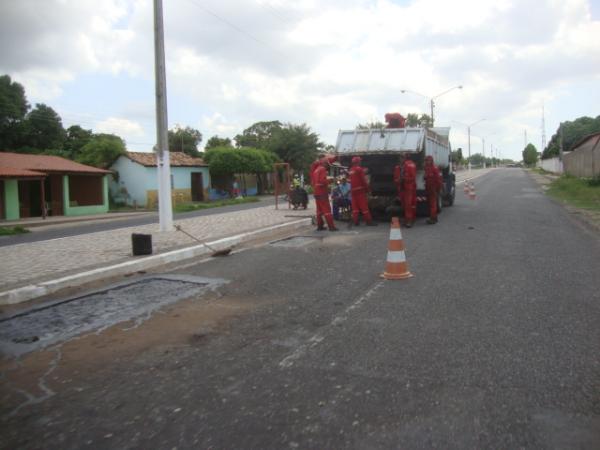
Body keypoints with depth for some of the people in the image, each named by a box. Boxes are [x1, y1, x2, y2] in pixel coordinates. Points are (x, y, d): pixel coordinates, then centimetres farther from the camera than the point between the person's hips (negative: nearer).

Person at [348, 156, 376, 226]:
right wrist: (368, 188, -4)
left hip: (353, 190, 7)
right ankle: (369, 221, -4)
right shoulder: (359, 169, -9)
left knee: (355, 206, 7)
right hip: (360, 189, -7)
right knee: (364, 206, -6)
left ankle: (355, 221, 5)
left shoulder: (351, 170, 13)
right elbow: (364, 180, -11)